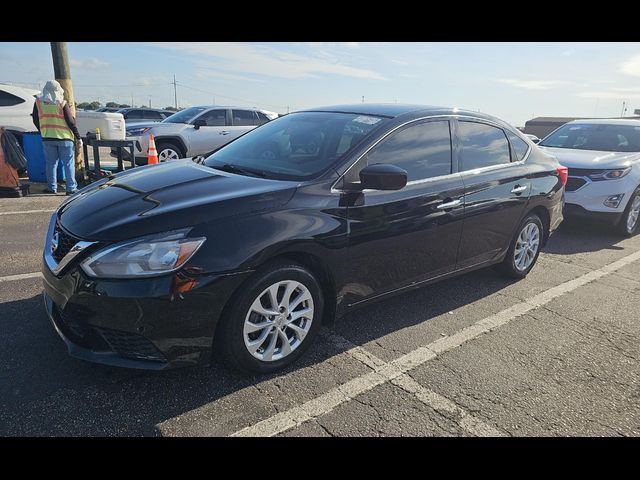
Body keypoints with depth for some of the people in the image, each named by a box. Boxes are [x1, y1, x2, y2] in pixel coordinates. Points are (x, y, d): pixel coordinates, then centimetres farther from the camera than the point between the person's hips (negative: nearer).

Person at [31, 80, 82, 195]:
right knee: (68, 163, 2)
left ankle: (52, 188, 13)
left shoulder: (38, 102, 5)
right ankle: (71, 188, 1)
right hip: (64, 138, -3)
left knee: (51, 163, 10)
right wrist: (78, 138, -4)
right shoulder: (62, 103, -6)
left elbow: (35, 120, 11)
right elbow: (71, 122, -9)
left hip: (47, 138, 3)